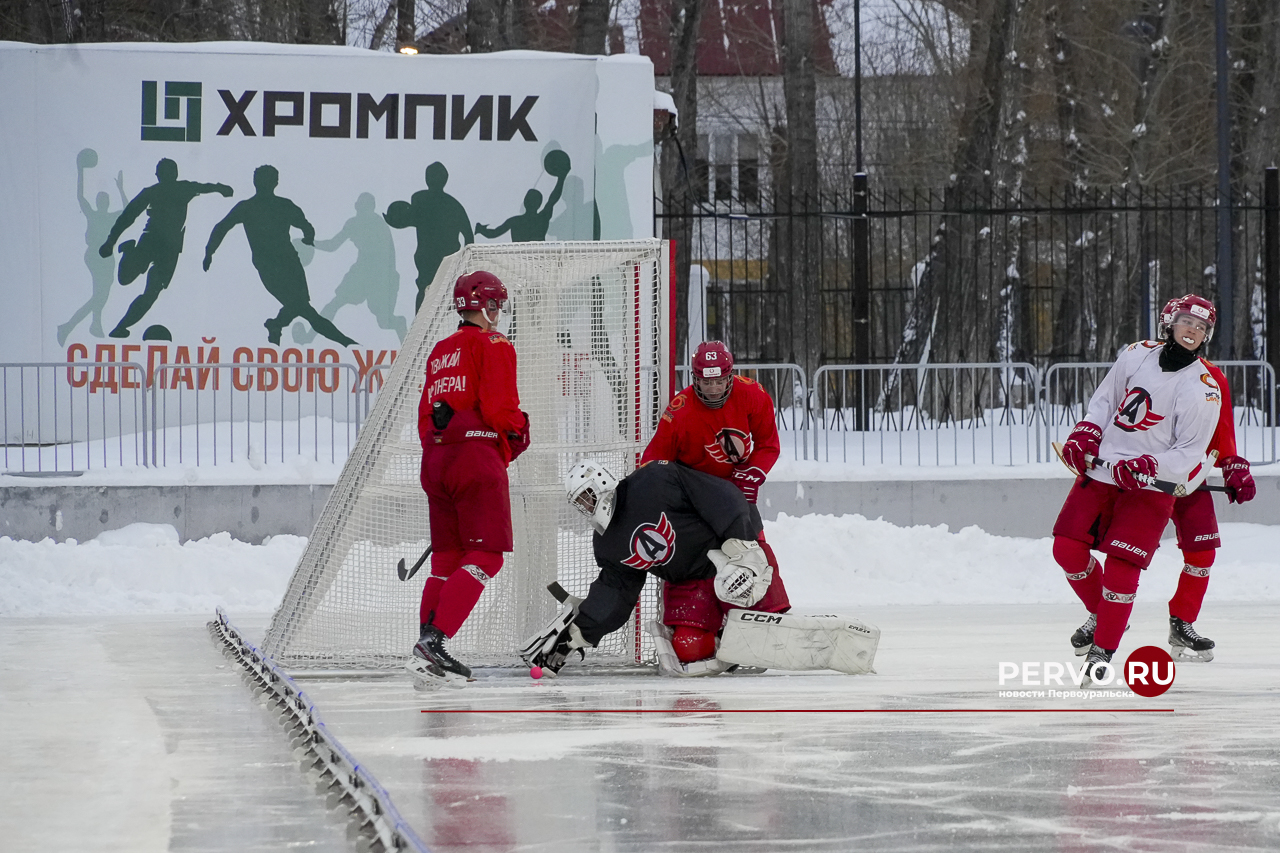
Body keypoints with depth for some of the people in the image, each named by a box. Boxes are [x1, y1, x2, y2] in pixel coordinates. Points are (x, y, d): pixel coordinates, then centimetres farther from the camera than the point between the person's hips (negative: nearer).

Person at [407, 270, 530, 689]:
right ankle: (432, 641, -22)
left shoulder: (440, 351, 19)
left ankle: (428, 653, 5)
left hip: (436, 457, 8)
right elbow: (499, 406, -14)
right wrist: (518, 431, 5)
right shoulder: (493, 345, -4)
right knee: (485, 556, -9)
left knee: (447, 557, 12)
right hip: (477, 455, -8)